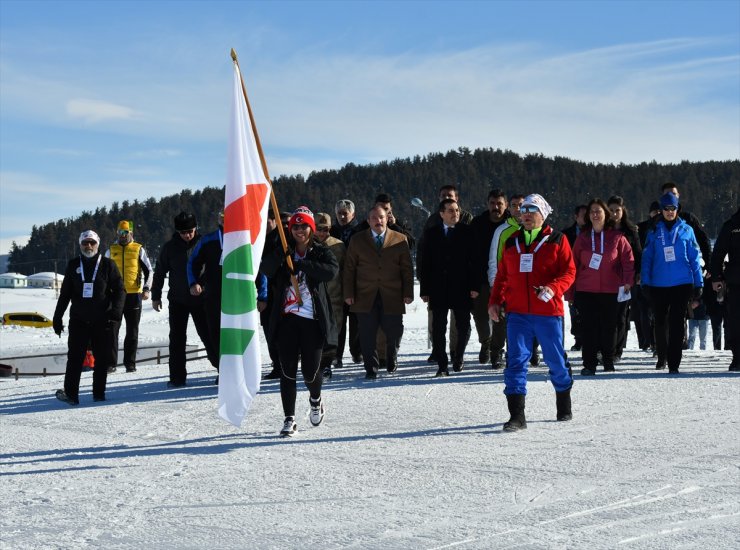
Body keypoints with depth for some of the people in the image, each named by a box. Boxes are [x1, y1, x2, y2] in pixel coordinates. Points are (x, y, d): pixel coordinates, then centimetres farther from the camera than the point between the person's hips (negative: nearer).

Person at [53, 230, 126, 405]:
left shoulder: (107, 265, 3)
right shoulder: (73, 266, 10)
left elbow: (119, 290, 2)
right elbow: (64, 294, 14)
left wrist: (116, 311, -14)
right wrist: (57, 318, 10)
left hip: (103, 320, -1)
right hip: (79, 320, 1)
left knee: (102, 358, 2)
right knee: (75, 357, -6)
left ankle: (99, 393, 11)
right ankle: (70, 393, -9)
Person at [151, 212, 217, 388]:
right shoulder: (170, 247, 0)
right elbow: (160, 272, 9)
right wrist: (156, 296, 9)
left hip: (200, 299, -2)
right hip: (177, 300, 2)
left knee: (208, 334, 1)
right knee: (177, 339, 3)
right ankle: (177, 376, 8)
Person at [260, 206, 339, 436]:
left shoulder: (321, 252, 3)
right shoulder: (283, 253, 9)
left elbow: (331, 271, -18)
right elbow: (265, 270, -9)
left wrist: (300, 265, -24)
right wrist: (280, 256, -27)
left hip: (313, 320, -1)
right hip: (287, 317, 1)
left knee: (310, 371, 2)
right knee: (288, 370, -2)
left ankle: (316, 400, 35)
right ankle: (289, 419, 6)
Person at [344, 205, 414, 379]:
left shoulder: (400, 240, 7)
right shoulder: (357, 240, 8)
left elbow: (407, 269, 7)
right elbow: (349, 268, 8)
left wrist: (408, 293, -1)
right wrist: (348, 293, 0)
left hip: (392, 297, 0)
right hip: (365, 297, 0)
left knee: (394, 332, 2)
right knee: (368, 336, -2)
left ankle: (391, 361, 28)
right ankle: (371, 369, 8)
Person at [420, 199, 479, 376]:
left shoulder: (468, 232, 2)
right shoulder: (431, 233, 7)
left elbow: (474, 260, -1)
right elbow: (426, 263, 6)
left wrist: (474, 286, -8)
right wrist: (424, 290, 1)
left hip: (461, 289, -1)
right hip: (438, 290, 1)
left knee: (463, 326, 6)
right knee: (438, 328, 1)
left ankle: (458, 356, 30)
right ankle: (442, 365, 6)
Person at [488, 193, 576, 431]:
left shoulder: (556, 240, 2)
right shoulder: (512, 242, 13)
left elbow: (569, 271, -3)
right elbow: (502, 275, 18)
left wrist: (553, 289, -20)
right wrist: (495, 301, 7)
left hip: (548, 312, -2)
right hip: (518, 313, 2)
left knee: (556, 360, 10)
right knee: (516, 361, -7)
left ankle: (564, 407, 32)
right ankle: (517, 416, -7)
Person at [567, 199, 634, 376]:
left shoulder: (617, 237, 2)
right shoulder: (582, 238, 8)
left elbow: (628, 260, 1)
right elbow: (574, 265, 9)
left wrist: (628, 281, -13)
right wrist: (570, 293, 7)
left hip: (610, 292, -1)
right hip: (585, 291, 1)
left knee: (609, 328, 5)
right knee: (589, 328, 0)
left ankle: (609, 363, 19)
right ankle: (589, 365, 4)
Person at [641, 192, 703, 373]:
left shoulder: (686, 230, 4)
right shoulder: (654, 231, 5)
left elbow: (694, 258, 5)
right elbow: (647, 258, 5)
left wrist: (698, 283, 1)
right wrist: (645, 282, -3)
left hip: (682, 284, -1)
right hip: (659, 285, 1)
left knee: (676, 324, -3)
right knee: (660, 322, 12)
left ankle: (673, 363, -2)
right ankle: (662, 357, 32)